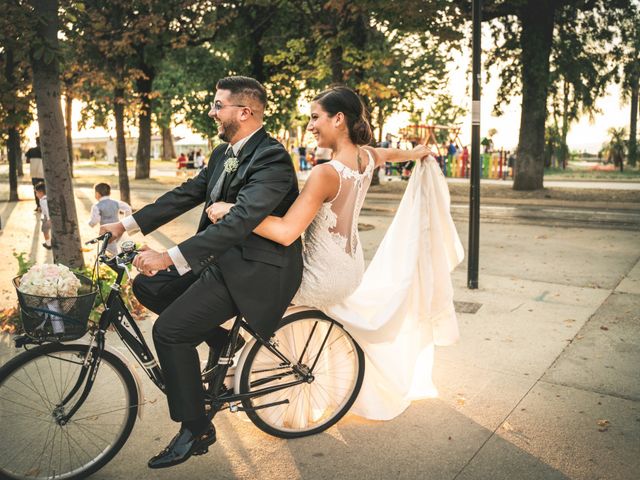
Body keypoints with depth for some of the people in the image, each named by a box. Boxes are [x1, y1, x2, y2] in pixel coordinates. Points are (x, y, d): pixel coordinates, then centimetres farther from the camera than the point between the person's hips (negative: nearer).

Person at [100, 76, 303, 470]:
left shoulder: (272, 158, -21)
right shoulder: (223, 153, 10)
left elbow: (241, 220, -32)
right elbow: (186, 194, 12)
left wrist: (171, 256, -37)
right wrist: (128, 224, 6)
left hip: (256, 269, -9)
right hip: (224, 258, 9)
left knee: (169, 331, -16)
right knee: (149, 286, 6)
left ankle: (196, 429, 3)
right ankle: (224, 340, 18)